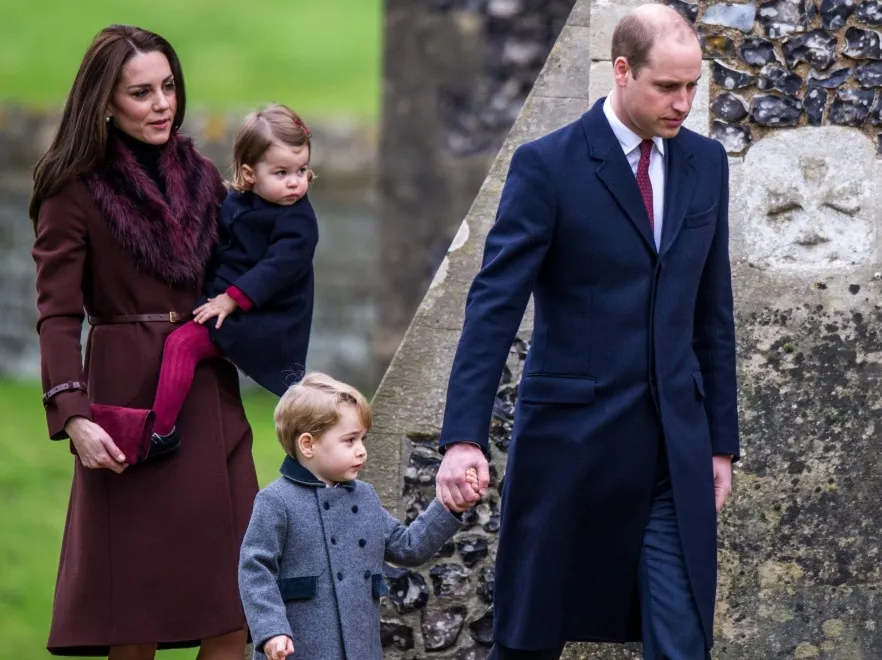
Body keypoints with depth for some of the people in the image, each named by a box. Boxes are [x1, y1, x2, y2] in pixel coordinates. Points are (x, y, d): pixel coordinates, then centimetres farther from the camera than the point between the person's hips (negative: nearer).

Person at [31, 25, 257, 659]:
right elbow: (57, 314, -10)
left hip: (210, 398, 5)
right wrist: (73, 416, -22)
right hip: (128, 398, -5)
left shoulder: (201, 177, 13)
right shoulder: (76, 190, -3)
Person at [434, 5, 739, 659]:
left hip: (675, 451, 3)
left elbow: (713, 312, 14)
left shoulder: (706, 163, 8)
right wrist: (464, 438, -22)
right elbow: (494, 305, -12)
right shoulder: (548, 165, -7)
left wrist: (721, 444, 12)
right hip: (571, 441, -3)